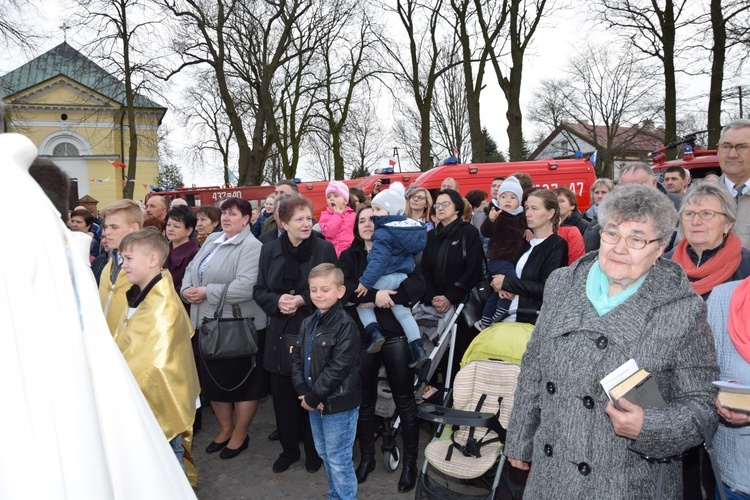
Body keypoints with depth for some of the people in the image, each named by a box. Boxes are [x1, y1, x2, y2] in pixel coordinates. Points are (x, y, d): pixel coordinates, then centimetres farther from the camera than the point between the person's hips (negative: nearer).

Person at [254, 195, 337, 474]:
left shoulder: (324, 248, -5)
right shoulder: (270, 250, 4)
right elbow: (259, 291, 6)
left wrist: (303, 300, -17)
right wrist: (277, 301, -14)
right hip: (280, 335, 3)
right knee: (282, 395, 11)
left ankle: (314, 450, 28)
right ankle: (289, 448, 31)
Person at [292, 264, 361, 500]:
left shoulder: (345, 325, -18)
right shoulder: (308, 324, 7)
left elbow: (338, 368, -22)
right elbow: (297, 359, 6)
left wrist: (313, 397, -18)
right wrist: (303, 391, -9)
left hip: (338, 404, -8)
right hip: (314, 403, 8)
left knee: (338, 459, 3)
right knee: (324, 454, 22)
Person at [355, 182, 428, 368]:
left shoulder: (383, 233, -17)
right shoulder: (409, 226, 9)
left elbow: (379, 260, -24)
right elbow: (411, 252, 21)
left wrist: (366, 282, -24)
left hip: (387, 278, -8)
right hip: (402, 277, 8)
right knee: (403, 312, 17)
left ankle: (374, 332, -4)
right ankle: (418, 350, 13)